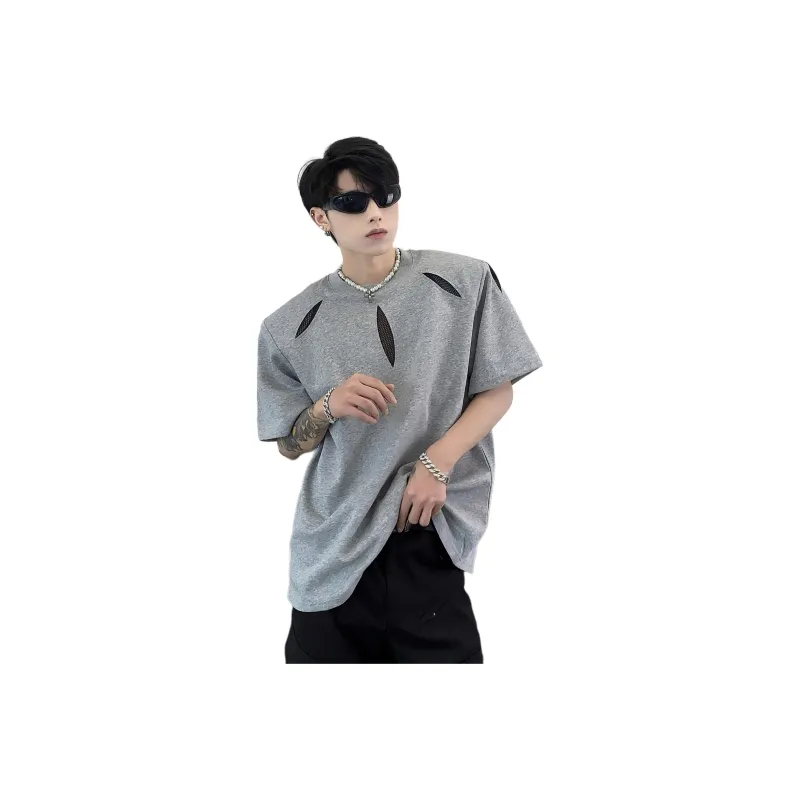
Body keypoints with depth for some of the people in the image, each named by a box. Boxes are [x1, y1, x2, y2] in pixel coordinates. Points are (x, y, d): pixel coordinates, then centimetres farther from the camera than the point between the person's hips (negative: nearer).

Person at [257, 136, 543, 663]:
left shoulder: (466, 282, -1)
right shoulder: (290, 327, 2)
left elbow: (497, 392, 3)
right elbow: (290, 445, 10)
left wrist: (436, 463, -12)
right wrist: (329, 407, -12)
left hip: (431, 541, -1)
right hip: (332, 549, 2)